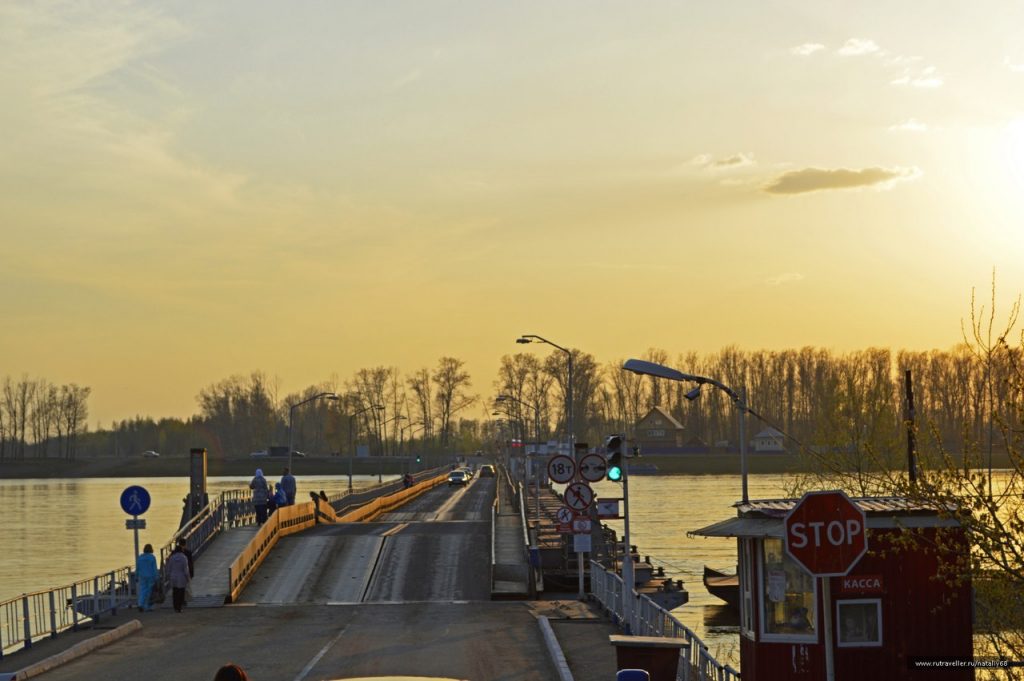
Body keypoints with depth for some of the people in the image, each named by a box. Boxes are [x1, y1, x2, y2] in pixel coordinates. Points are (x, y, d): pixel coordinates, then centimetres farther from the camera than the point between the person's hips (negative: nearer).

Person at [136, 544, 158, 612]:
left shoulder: (139, 557, 0)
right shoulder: (152, 557, -10)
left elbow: (137, 568, 5)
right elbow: (154, 568, -10)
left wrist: (137, 576, 14)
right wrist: (156, 578, -5)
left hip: (142, 577, 2)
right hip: (151, 577, -2)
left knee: (142, 591, 6)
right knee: (150, 591, 9)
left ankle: (141, 605, -14)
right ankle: (148, 607, 14)